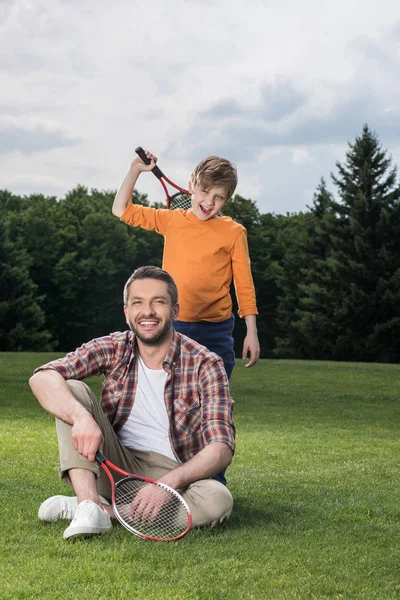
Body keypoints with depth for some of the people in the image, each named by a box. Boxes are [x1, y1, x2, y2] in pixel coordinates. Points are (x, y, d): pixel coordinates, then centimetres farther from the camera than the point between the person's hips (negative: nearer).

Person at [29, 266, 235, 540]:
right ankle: (90, 504, -30)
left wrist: (170, 482, -36)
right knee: (73, 389, -17)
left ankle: (95, 507, -25)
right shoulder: (112, 349, -4)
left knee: (219, 499, -35)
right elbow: (43, 377, -18)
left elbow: (222, 447, -18)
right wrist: (82, 417, -38)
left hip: (173, 475, -1)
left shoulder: (205, 365, -10)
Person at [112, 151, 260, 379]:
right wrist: (135, 170, 3)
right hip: (172, 327, 1)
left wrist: (252, 333, -1)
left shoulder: (234, 232, 0)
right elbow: (122, 210, 10)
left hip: (215, 332, -1)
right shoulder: (172, 220, 5)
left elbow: (244, 285, 2)